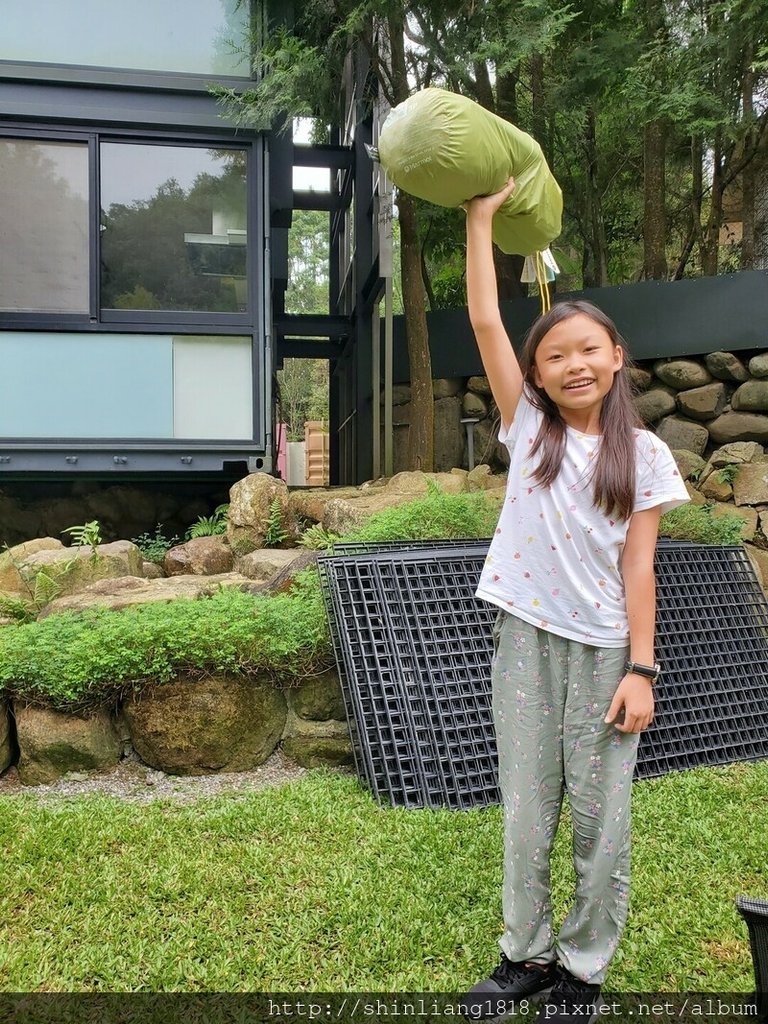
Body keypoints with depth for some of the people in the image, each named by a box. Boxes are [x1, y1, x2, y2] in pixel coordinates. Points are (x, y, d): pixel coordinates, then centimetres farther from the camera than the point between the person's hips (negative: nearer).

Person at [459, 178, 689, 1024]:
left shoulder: (643, 454, 0)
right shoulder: (527, 427, 3)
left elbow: (637, 565, -2)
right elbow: (484, 321, -2)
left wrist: (641, 669, -6)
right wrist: (481, 217, -1)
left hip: (604, 650, -1)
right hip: (527, 639, 1)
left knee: (600, 815, 8)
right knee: (526, 809, 11)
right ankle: (527, 953, 30)